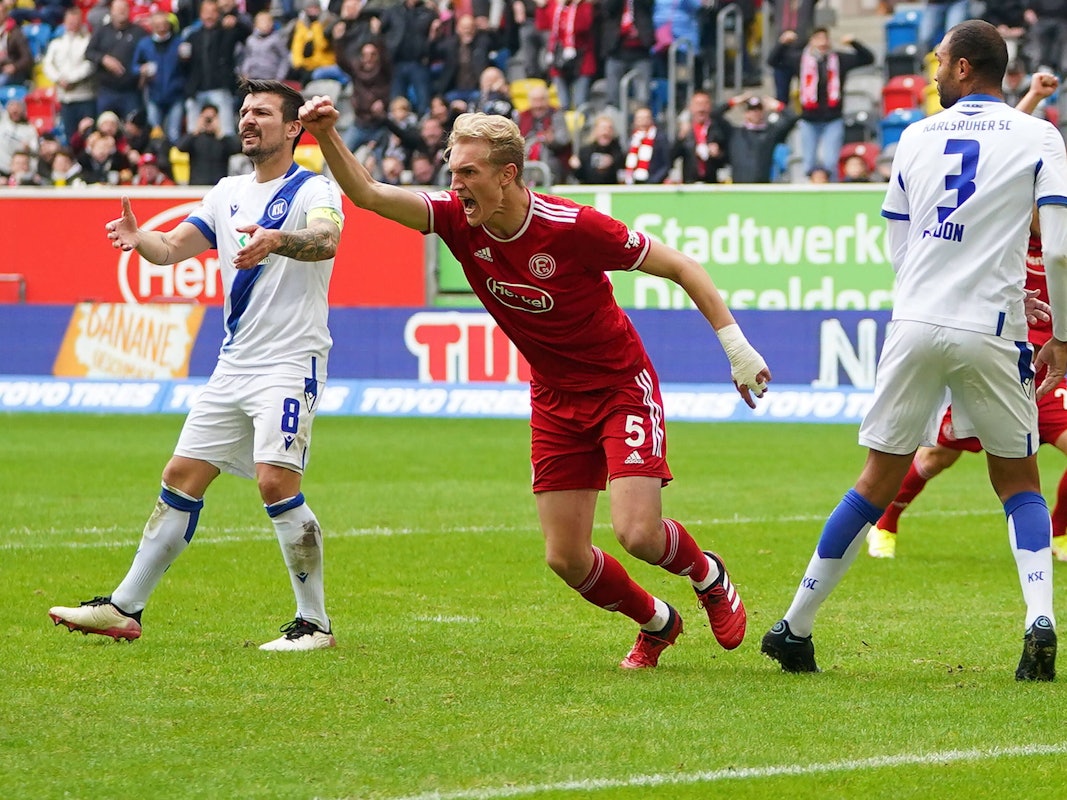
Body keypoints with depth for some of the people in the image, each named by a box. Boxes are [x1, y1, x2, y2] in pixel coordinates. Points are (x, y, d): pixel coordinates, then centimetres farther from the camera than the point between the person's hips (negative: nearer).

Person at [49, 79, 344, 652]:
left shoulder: (314, 190, -7)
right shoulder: (228, 194, 15)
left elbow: (325, 240, -28)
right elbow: (172, 248, 10)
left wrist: (276, 240, -49)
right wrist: (137, 237, -14)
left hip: (291, 364, -7)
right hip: (234, 364, 7)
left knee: (276, 482, -20)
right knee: (181, 478, 7)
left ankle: (315, 623, -10)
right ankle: (125, 608, 14)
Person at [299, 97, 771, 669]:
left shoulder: (574, 227, -25)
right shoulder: (458, 220, -12)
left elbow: (679, 267, -15)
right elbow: (367, 194, -18)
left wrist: (734, 343, -16)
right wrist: (326, 135, -35)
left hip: (622, 386, -5)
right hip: (555, 400, 5)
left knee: (637, 534, -19)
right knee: (565, 557, 0)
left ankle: (709, 578, 17)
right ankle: (656, 622, 29)